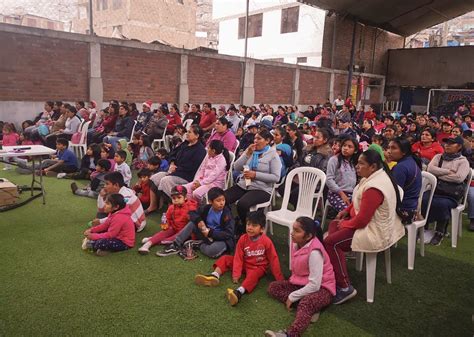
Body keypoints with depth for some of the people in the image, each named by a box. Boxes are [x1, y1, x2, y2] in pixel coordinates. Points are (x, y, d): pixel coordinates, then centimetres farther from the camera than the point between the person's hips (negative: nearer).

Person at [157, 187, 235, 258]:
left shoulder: (227, 214, -19)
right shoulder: (206, 208, -4)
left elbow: (229, 234, -22)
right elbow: (192, 213, 5)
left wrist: (211, 233, -27)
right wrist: (198, 220, -17)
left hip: (222, 239, -5)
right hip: (206, 235, 5)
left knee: (212, 251, -38)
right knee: (192, 223, -10)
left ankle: (197, 244, -7)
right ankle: (176, 245, -12)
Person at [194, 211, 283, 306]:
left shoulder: (266, 241, -19)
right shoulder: (243, 239, -11)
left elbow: (273, 259, -13)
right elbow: (238, 258, -8)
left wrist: (279, 279, -11)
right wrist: (236, 274, -16)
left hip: (258, 267, -5)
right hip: (245, 264, 5)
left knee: (253, 274, -38)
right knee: (225, 258, -6)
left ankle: (239, 292, -60)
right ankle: (215, 276, -27)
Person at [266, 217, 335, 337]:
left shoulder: (314, 252, -28)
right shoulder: (297, 243, -5)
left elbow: (314, 285, -27)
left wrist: (292, 297, -21)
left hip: (320, 288, -9)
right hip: (301, 283, 9)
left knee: (307, 301, -39)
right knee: (273, 287, -1)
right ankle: (311, 308, -17)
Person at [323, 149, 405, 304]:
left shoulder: (374, 188, -30)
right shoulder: (378, 175, 3)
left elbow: (362, 220, -27)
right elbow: (360, 200, 17)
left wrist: (344, 224, -9)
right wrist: (346, 211, 6)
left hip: (377, 233, -11)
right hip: (379, 223, 11)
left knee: (330, 242, -16)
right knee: (333, 224, 18)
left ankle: (345, 287, -8)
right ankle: (335, 273, 22)